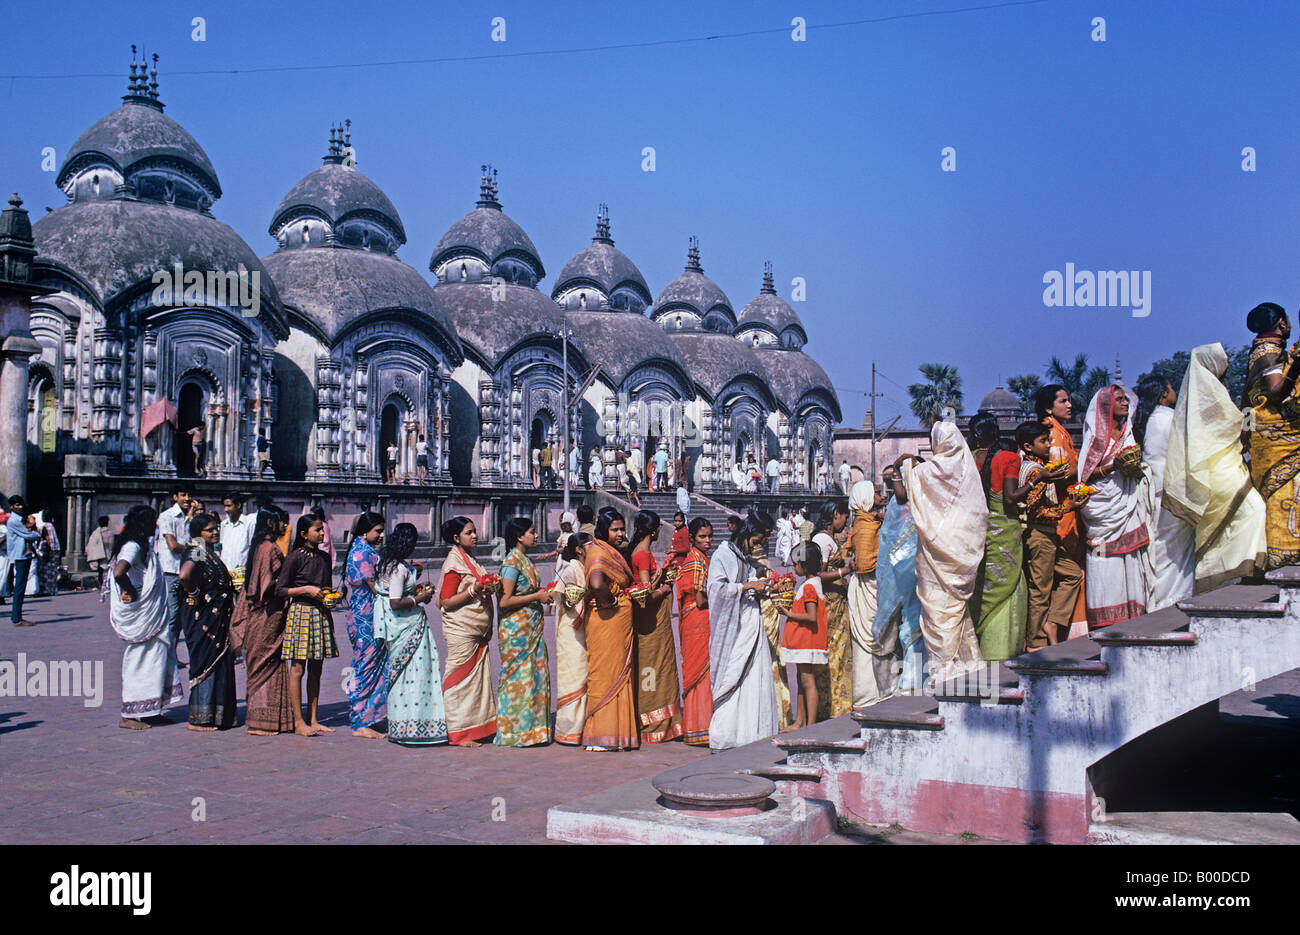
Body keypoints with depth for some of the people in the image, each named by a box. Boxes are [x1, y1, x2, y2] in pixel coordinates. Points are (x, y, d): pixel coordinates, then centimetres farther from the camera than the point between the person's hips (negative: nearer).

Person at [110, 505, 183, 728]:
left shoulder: (141, 546, 14)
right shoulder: (133, 547, -17)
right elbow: (119, 573, -33)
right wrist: (132, 593, -20)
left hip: (151, 616, 10)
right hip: (140, 616, -10)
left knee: (156, 658, 12)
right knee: (140, 662, -3)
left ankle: (149, 712, 18)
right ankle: (128, 716, 5)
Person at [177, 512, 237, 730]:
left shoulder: (210, 552, 16)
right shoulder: (196, 551, -15)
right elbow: (184, 576, -34)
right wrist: (194, 594, -19)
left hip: (216, 618, 10)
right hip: (202, 617, -10)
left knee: (219, 664, 12)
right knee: (205, 664, -4)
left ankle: (217, 716, 18)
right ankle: (198, 719, 2)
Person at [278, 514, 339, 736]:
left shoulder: (324, 558, 12)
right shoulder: (295, 557, -8)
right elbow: (280, 590, -8)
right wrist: (306, 589, -16)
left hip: (321, 614, 7)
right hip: (300, 612, -7)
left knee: (316, 669, 8)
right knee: (298, 668, -3)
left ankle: (313, 720, 14)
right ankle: (299, 722, 2)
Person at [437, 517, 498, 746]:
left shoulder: (470, 559, 15)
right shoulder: (454, 562, -12)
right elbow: (447, 601, -16)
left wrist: (490, 586, 11)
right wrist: (473, 590, -23)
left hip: (477, 631, 9)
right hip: (461, 630, -9)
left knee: (478, 677, 10)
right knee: (460, 678, -5)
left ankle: (475, 728, 17)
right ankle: (457, 734, 0)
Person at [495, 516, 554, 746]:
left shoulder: (527, 561, 13)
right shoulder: (512, 563, -15)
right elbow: (505, 601, -20)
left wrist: (544, 594, 8)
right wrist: (537, 596, -16)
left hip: (532, 628, 9)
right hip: (516, 629, -9)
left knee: (536, 674, 9)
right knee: (518, 677, -3)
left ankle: (532, 728, 16)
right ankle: (514, 732, 5)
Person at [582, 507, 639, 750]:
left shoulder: (611, 552, 14)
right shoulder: (599, 552, -17)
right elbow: (596, 583, -34)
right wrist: (610, 601, -20)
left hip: (620, 624, 10)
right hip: (607, 621, -10)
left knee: (619, 674, 13)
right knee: (607, 675, -4)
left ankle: (615, 732, 20)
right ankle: (602, 738, 1)